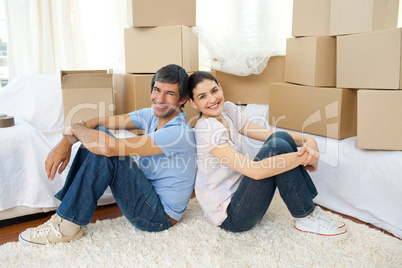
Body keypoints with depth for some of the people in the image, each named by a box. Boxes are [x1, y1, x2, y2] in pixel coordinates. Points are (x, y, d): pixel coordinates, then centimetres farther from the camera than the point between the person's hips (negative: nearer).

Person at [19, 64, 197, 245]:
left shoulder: (178, 132, -28)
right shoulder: (151, 115, 0)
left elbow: (109, 147, -33)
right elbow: (100, 122, 2)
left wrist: (74, 128, -15)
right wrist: (67, 141, -15)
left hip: (161, 216, -8)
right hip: (147, 191, 9)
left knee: (104, 151, -25)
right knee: (96, 136, 2)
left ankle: (68, 227, -11)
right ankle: (65, 213, 5)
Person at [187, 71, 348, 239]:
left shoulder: (228, 110, 4)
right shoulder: (207, 129, -23)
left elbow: (272, 135, 3)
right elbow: (255, 171, -32)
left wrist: (308, 141, -15)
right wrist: (304, 156, -23)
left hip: (237, 193, 8)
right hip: (230, 217, -8)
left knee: (281, 137, -5)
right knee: (278, 147, -21)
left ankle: (309, 207, -2)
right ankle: (306, 218, -7)